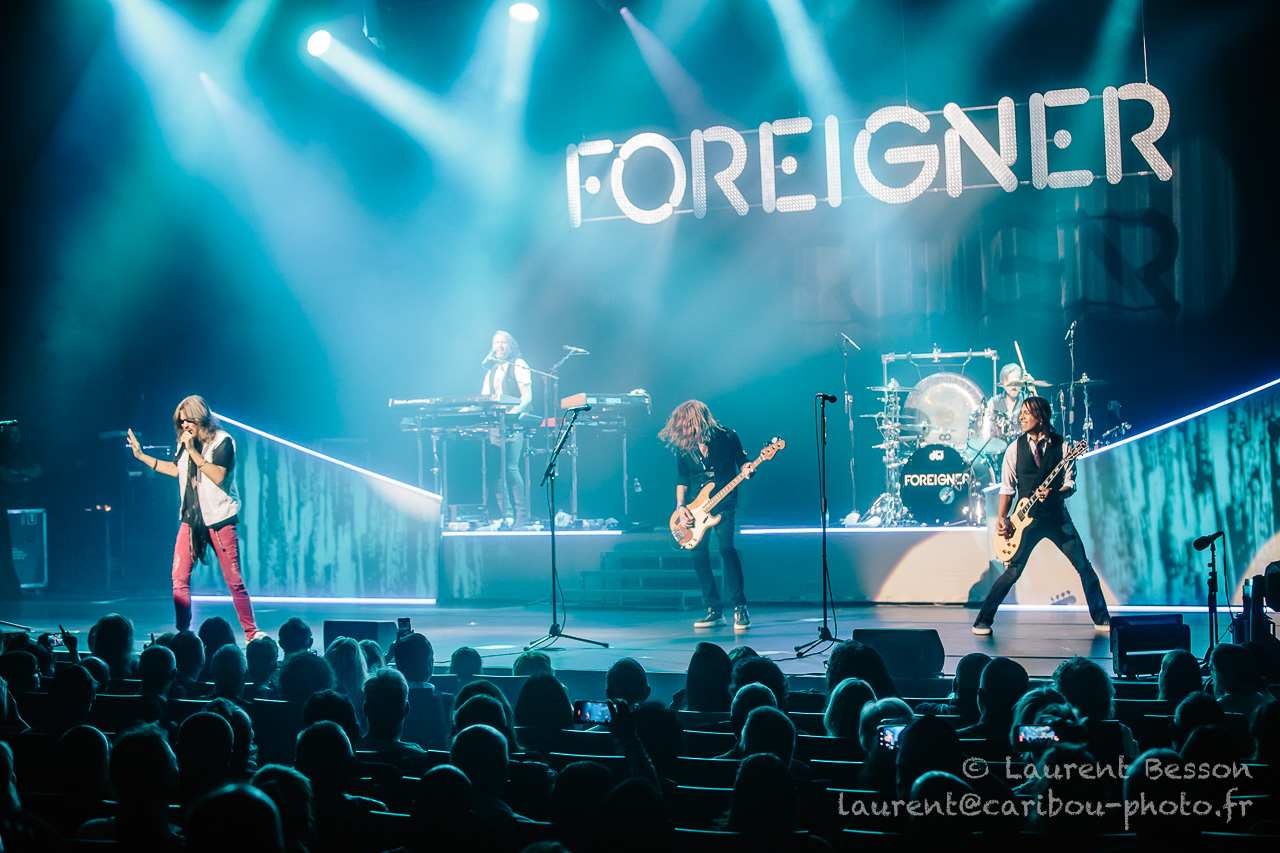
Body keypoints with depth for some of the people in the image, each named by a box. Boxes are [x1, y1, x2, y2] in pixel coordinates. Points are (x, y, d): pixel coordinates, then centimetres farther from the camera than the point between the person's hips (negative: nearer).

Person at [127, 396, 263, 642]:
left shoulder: (222, 441, -8)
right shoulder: (186, 441, 11)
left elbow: (218, 476, -20)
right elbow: (176, 469, 27)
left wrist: (193, 451, -21)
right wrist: (141, 456, 25)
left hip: (220, 519, -6)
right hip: (191, 519, 6)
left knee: (234, 581, -2)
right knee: (179, 577, -5)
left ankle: (251, 632, 9)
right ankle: (183, 633, 3)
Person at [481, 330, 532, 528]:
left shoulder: (518, 366, 4)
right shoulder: (491, 370, 22)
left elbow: (527, 397, -6)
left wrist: (513, 412, -22)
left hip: (513, 423, -6)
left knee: (510, 467, -16)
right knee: (495, 468, -4)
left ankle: (521, 514, -8)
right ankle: (507, 515, -1)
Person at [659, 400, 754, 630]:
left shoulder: (727, 437, -7)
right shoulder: (683, 446, 2)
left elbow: (742, 462, 3)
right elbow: (682, 479, 10)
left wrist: (747, 469, -20)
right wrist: (680, 507, -1)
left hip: (723, 502, -4)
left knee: (726, 546, -19)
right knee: (699, 552, -2)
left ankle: (740, 607, -12)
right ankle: (714, 610, 8)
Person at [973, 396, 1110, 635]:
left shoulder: (1062, 445, -1)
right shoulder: (1016, 448, 2)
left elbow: (1070, 484, 0)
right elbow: (1007, 487, 4)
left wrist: (1053, 494, -21)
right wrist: (1002, 518, -9)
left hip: (1057, 516, 0)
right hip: (1027, 518, 0)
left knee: (1084, 567, 0)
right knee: (1012, 572, -4)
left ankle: (1101, 618, 14)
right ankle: (983, 621, 6)